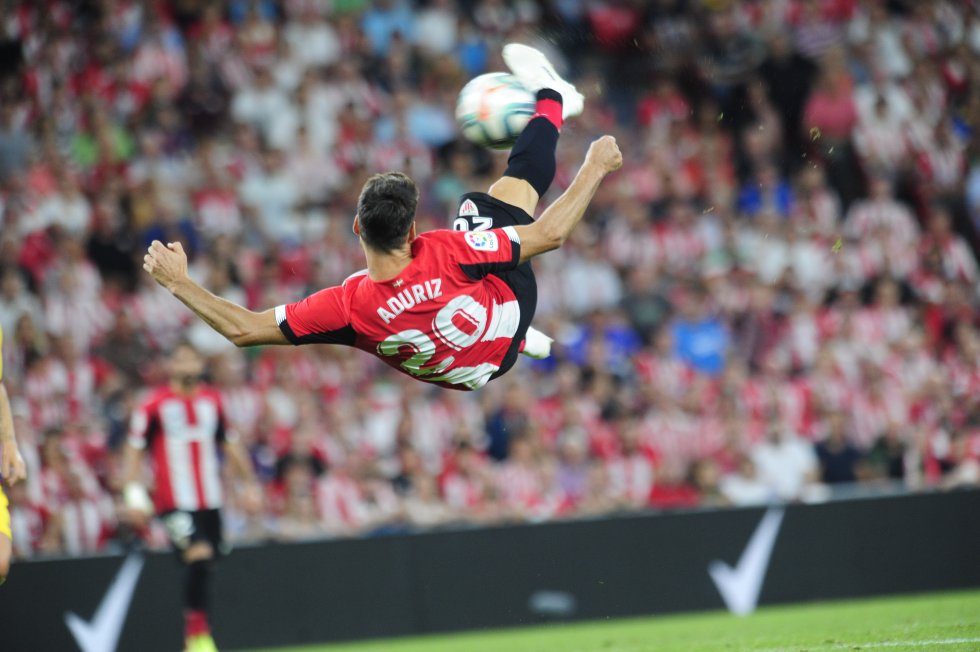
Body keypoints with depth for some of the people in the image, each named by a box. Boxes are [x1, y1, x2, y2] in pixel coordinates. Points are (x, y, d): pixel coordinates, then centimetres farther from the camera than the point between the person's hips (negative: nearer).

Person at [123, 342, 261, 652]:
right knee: (199, 556, -22)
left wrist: (249, 484, 23)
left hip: (210, 500, 6)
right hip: (175, 502, -6)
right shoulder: (154, 405, -4)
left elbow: (230, 445, 23)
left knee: (203, 566, 7)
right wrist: (134, 491, -9)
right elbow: (134, 450, -1)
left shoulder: (212, 401, 12)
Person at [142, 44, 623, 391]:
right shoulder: (443, 253, -45)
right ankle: (550, 101, 42)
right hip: (509, 308, -2)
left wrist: (178, 283, -26)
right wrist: (596, 167, -20)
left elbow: (242, 330, -35)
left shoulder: (347, 306, -41)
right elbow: (549, 234, -34)